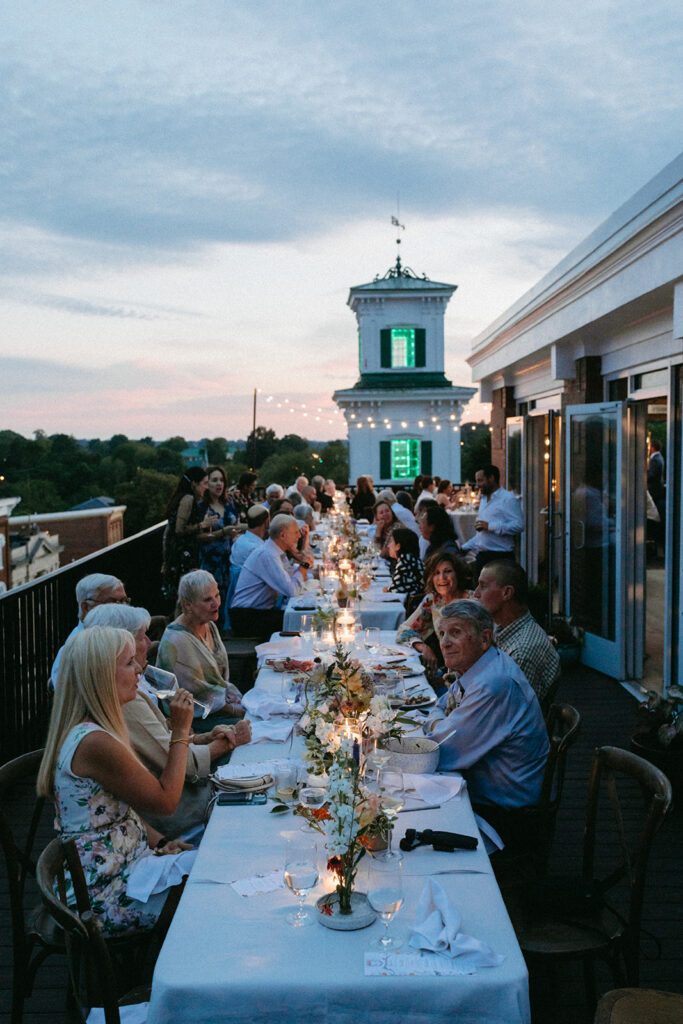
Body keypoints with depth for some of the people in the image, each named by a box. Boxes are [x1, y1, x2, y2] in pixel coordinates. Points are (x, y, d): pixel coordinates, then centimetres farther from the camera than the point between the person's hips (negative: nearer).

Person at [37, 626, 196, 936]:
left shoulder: (85, 731, 5)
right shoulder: (94, 743, -28)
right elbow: (165, 800, -18)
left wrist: (159, 841, 2)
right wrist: (180, 732, -14)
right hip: (106, 896, -9)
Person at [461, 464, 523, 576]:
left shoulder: (508, 499, -8)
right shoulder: (484, 500, 20)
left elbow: (518, 525, -21)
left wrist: (490, 526, -20)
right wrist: (464, 548, 19)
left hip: (500, 558, -8)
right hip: (481, 557, 8)